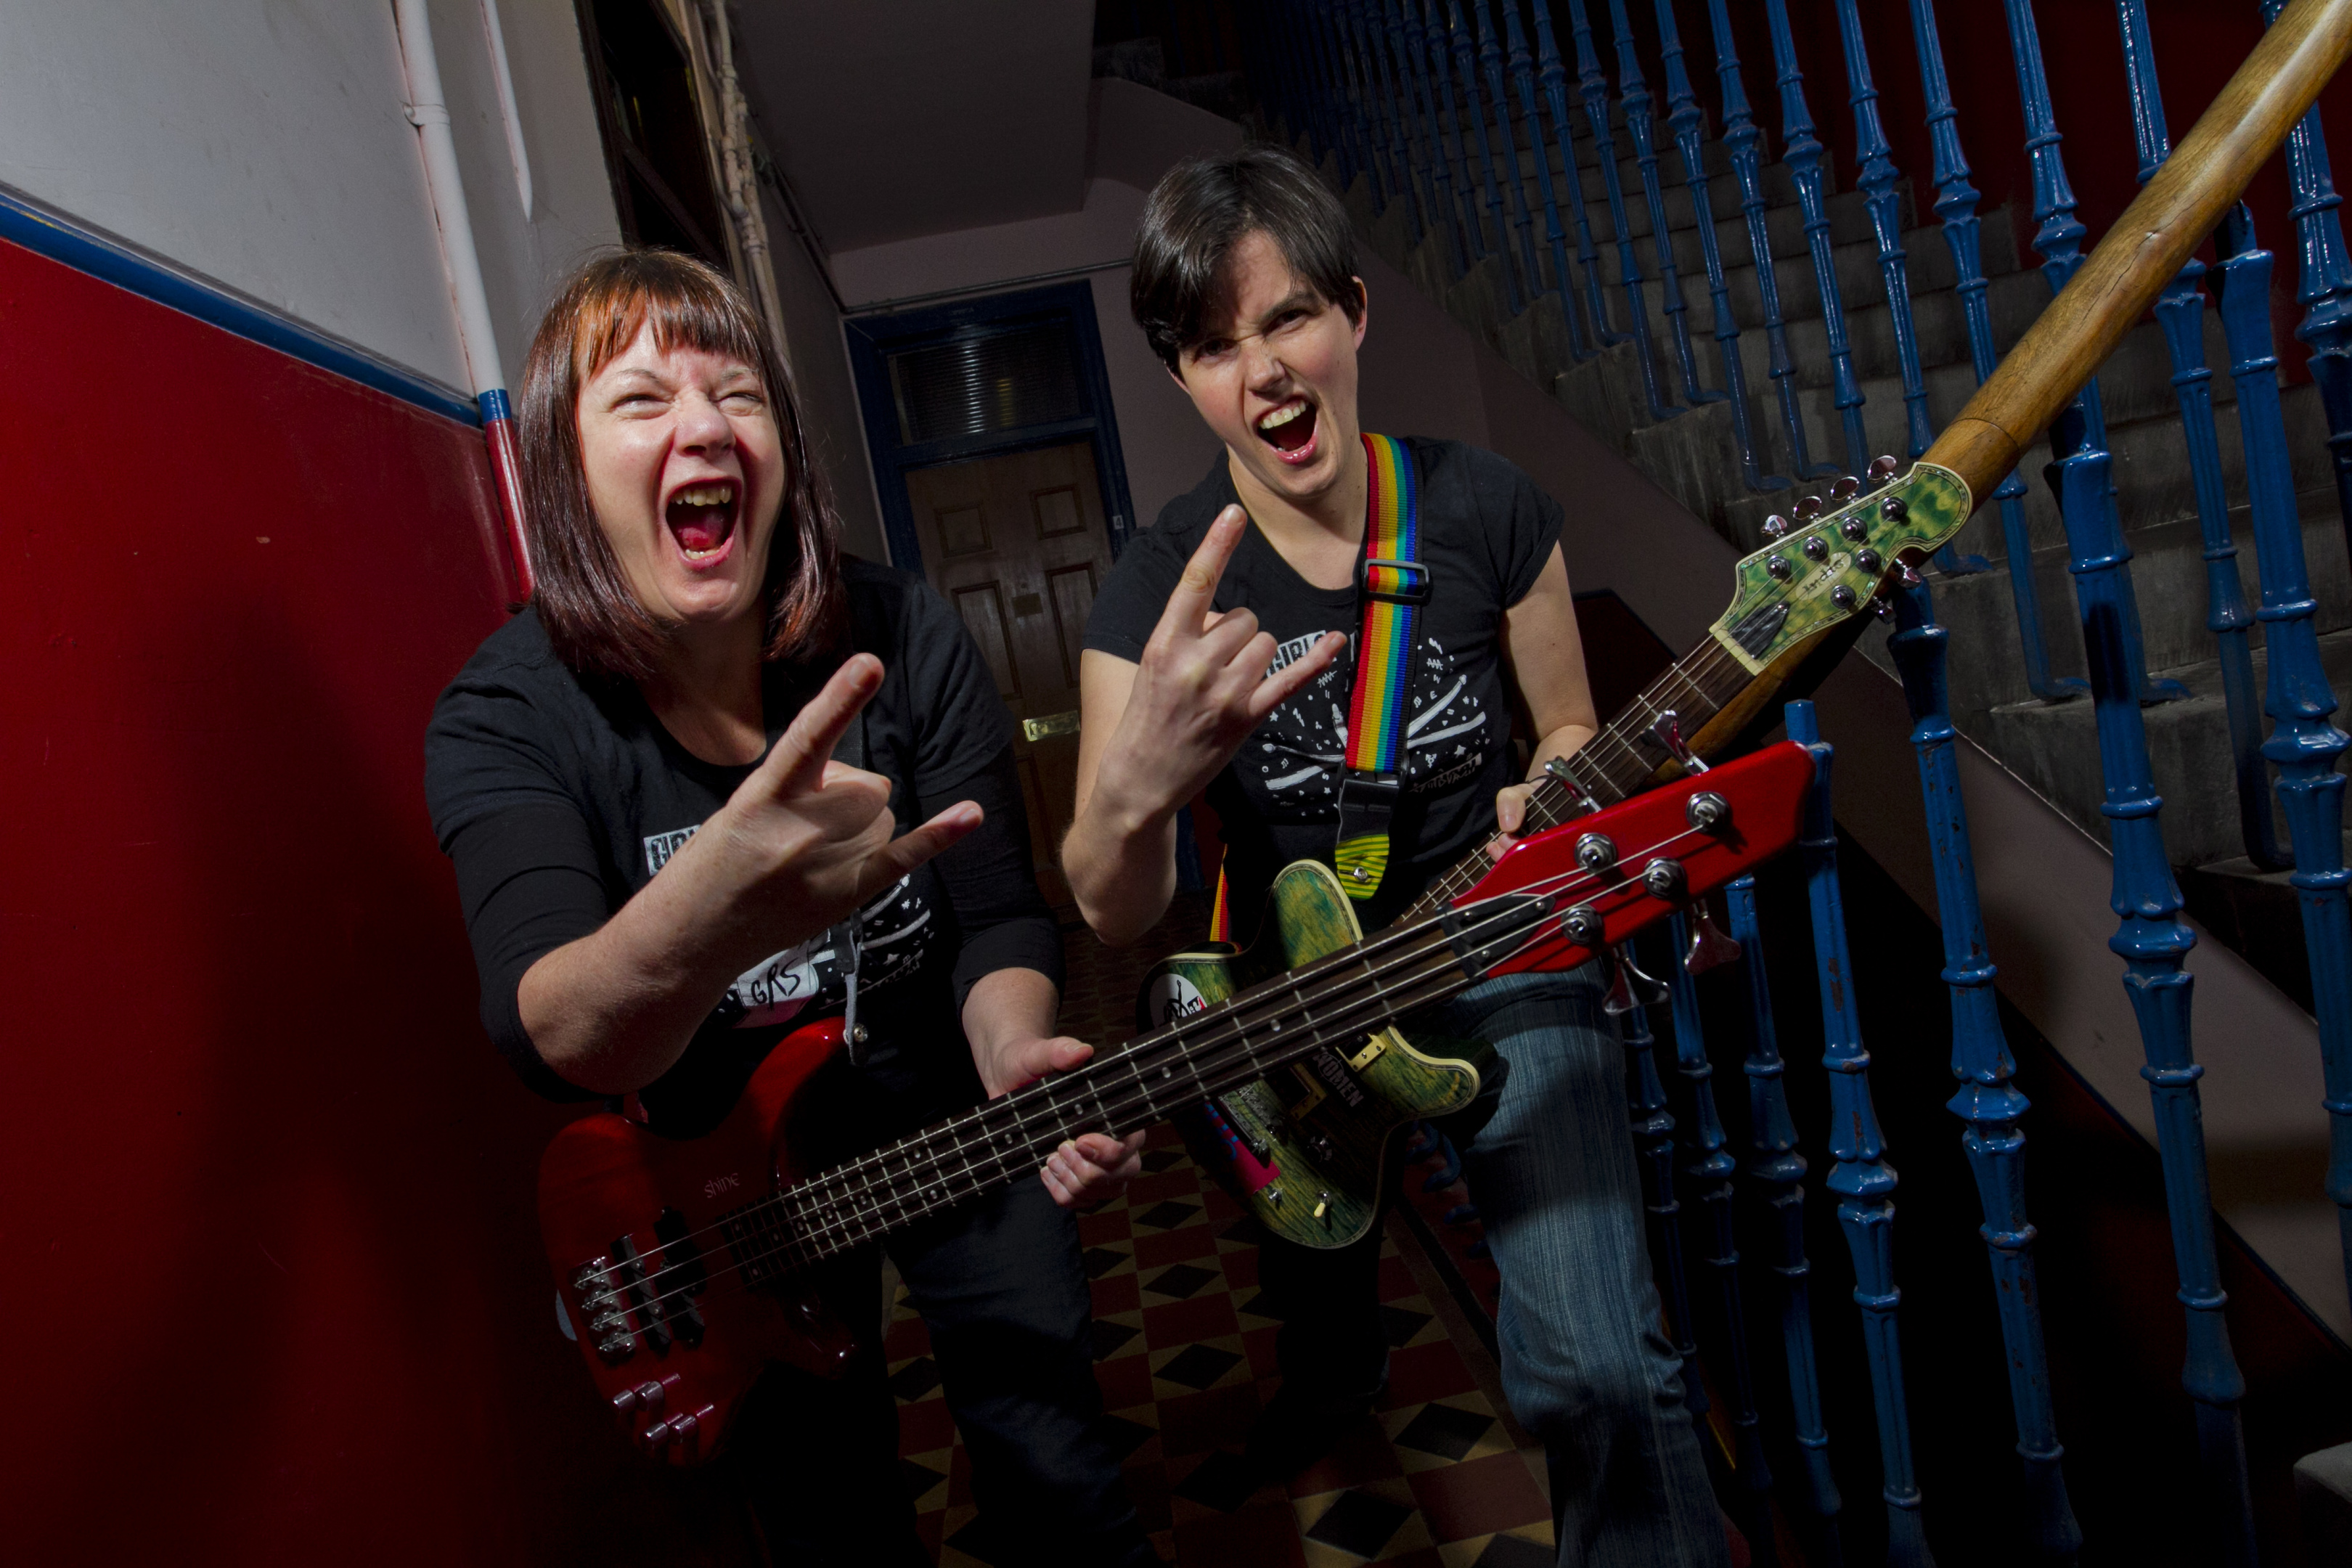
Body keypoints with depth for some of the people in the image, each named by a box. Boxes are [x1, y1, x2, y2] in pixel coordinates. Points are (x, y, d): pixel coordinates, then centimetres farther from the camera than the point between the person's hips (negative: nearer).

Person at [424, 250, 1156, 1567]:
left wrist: (1015, 1058, -37)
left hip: (946, 1113, 1)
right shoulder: (503, 720, -22)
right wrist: (711, 914, -61)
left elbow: (1001, 913, -14)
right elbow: (548, 1036, -38)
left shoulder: (907, 640, -18)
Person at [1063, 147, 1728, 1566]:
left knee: (1597, 1372, -17)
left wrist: (1550, 804, -20)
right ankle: (1339, 1374, 63)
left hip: (1498, 956, -1)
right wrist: (1136, 790, -47)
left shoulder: (1488, 511, -12)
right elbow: (1115, 915, -24)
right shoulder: (1158, 592, -16)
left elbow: (1571, 731, 4)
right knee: (1313, 1273, 25)